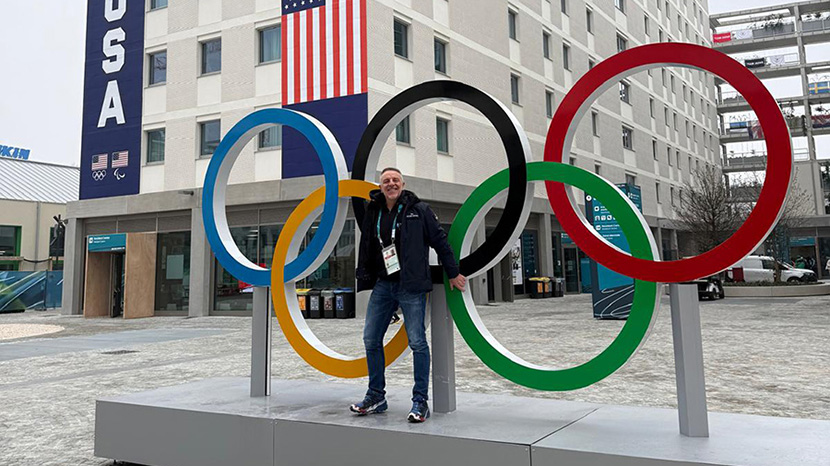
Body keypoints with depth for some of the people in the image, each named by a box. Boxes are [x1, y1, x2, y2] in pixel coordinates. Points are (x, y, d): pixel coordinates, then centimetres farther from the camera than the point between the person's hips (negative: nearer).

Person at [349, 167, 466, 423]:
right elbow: (366, 247, 19)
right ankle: (376, 397, 23)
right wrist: (364, 277, 13)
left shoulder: (419, 210, -1)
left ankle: (420, 401, 6)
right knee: (371, 340, 8)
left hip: (411, 287, -5)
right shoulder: (373, 213, 11)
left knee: (417, 342, -4)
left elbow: (440, 240, 2)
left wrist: (453, 273, 5)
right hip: (382, 286, 5)